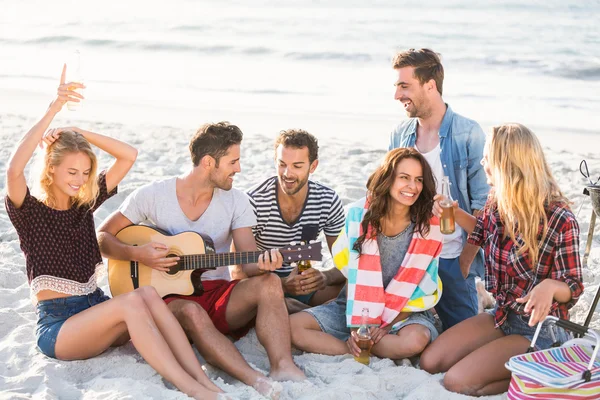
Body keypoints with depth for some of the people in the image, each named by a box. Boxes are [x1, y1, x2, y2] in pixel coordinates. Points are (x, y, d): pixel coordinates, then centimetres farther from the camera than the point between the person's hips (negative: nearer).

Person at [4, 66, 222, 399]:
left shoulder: (85, 203, 12)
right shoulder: (30, 212, -3)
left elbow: (129, 155, 8)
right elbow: (14, 170, -27)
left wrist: (77, 132, 0)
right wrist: (52, 111, -28)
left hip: (95, 311, 5)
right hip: (56, 326, -5)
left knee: (148, 294, -28)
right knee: (132, 301, -33)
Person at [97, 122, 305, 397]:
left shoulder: (236, 202, 3)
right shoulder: (151, 196, -4)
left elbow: (248, 262, -5)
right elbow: (102, 237, 1)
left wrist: (262, 263, -30)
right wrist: (137, 254, -17)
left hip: (219, 294, 3)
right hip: (170, 297, -3)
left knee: (268, 282, -28)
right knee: (191, 312, -39)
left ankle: (284, 368, -45)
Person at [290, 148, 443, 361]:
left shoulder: (429, 227, -8)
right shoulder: (359, 214, -6)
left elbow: (421, 291, -5)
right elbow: (351, 275, -5)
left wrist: (388, 325, -15)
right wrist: (355, 326, -14)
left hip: (405, 313, -2)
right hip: (356, 309, 2)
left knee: (415, 340, -38)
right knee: (293, 327, -18)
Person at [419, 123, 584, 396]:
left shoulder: (560, 221, -25)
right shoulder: (498, 203, -4)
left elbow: (573, 288, -16)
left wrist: (550, 286, -40)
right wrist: (455, 213, 1)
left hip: (540, 329, -7)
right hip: (502, 315, 7)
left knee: (457, 382, -19)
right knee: (429, 363, -1)